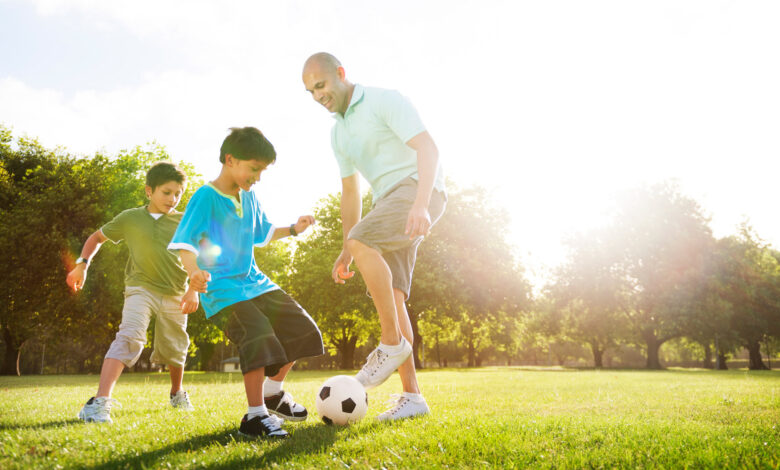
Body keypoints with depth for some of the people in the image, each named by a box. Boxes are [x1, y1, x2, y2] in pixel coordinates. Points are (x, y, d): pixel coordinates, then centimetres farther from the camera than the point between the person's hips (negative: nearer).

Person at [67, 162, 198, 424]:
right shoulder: (130, 218, 0)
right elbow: (97, 237, 13)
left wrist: (194, 289, -12)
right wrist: (82, 264, -1)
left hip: (175, 294, 2)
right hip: (141, 287, -2)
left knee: (174, 349, 14)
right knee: (130, 336, -25)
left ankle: (177, 394, 42)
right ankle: (100, 402, -31)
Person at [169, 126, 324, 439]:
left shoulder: (249, 198, 11)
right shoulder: (206, 197, -12)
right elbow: (185, 241, -21)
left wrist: (293, 229, 14)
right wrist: (194, 271, -40)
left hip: (254, 282, 8)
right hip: (222, 290, -8)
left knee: (302, 330, 6)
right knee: (259, 339, -26)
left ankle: (273, 392, 24)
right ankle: (255, 417, -12)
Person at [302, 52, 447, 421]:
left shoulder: (385, 101, -5)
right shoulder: (338, 133, 19)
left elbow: (427, 148, -17)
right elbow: (350, 192, 24)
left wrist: (420, 205, -32)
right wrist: (344, 253, 19)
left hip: (418, 189, -8)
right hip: (389, 201, 8)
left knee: (362, 242, -31)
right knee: (390, 298, -3)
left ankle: (393, 344, -19)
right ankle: (411, 395, 0)